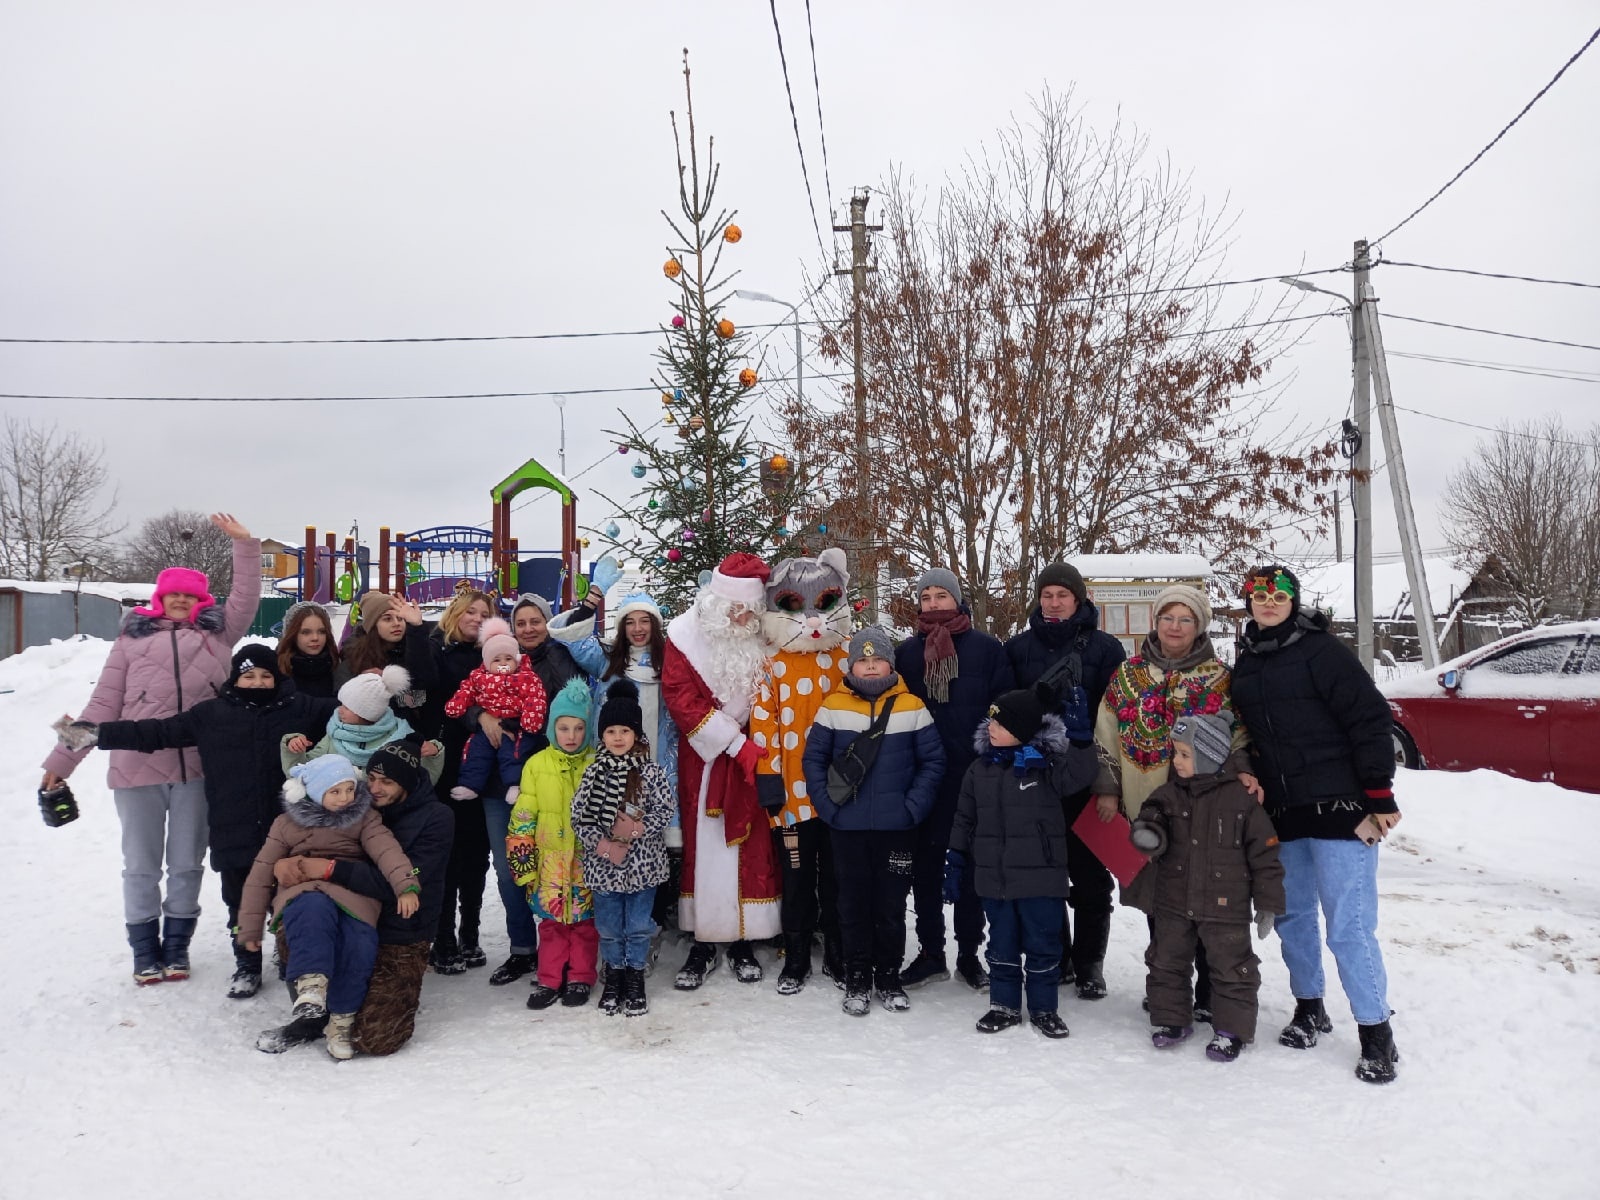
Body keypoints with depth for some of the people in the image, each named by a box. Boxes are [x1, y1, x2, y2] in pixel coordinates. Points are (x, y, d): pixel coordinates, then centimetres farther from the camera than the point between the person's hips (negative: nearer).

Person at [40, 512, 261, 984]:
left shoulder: (217, 633, 12)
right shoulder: (132, 638, 11)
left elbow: (246, 600, 3)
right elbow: (103, 704, 10)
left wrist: (245, 545, -4)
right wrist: (63, 759, 7)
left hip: (198, 767, 0)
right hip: (137, 767, 0)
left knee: (187, 862, 10)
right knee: (141, 864, 9)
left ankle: (177, 946, 24)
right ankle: (144, 950, 23)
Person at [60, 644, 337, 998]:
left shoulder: (298, 708, -1)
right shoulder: (210, 714, 2)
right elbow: (159, 732, 4)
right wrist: (101, 733, 0)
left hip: (285, 832, -1)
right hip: (232, 833, 1)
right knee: (241, 902, 11)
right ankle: (247, 966, 28)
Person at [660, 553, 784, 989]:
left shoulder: (764, 639, 0)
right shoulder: (687, 636, -7)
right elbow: (681, 699, -12)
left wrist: (757, 748, -9)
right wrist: (737, 745, -16)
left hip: (751, 758, 2)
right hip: (703, 760, -1)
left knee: (750, 846, 3)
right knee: (702, 843, 2)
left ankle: (743, 940, 14)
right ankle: (703, 943, 12)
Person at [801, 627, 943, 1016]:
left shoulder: (912, 707, -1)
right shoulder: (834, 706, -1)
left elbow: (933, 760, 0)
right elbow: (813, 758, 2)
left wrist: (914, 807, -8)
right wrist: (827, 805, -7)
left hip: (897, 827, 0)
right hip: (846, 827, 0)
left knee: (892, 904, 10)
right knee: (853, 903, 9)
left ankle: (889, 977, 25)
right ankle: (856, 978, 22)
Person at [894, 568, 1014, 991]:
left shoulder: (988, 649, 1)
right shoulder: (906, 652, 8)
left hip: (973, 777, -2)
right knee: (925, 864, 8)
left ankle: (969, 953, 19)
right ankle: (930, 952, 20)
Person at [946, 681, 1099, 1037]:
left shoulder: (1047, 763, -7)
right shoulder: (981, 768, 3)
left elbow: (1078, 776, -25)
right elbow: (965, 819, 9)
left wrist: (1079, 738, -33)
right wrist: (955, 861, 8)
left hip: (1040, 876, -3)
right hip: (994, 876, 3)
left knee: (1043, 944, 8)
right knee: (1002, 944, 15)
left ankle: (1043, 1008, 24)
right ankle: (1004, 1005, 29)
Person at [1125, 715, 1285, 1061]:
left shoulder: (1240, 798, -10)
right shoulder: (1168, 795, -1)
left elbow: (1264, 853, -5)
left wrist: (1267, 903, -4)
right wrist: (1147, 834, -25)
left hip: (1226, 906, -4)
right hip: (1173, 903, 4)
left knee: (1231, 968, 6)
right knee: (1167, 962, 13)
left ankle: (1232, 1029, 21)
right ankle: (1170, 1018, 29)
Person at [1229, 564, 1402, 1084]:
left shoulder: (1322, 650, -8)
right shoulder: (1245, 662, 11)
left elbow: (1370, 720, -12)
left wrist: (1379, 796, -14)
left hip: (1338, 809, -6)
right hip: (1280, 814, 6)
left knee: (1349, 925, -6)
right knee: (1293, 916, 15)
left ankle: (1377, 1035, 6)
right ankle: (1309, 1008, 32)